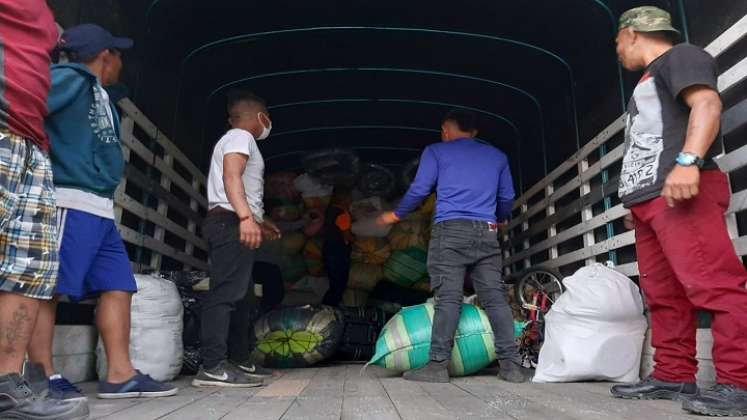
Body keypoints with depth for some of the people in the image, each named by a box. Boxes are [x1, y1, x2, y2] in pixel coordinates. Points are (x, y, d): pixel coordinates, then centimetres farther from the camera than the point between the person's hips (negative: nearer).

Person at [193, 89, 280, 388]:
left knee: (242, 297, 11)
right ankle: (213, 367, -19)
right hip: (231, 223, -11)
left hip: (234, 225, 11)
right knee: (226, 293, -16)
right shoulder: (240, 137, -1)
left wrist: (259, 222, 36)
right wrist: (246, 217, -32)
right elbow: (231, 177, -18)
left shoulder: (235, 139, 30)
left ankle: (239, 361, 15)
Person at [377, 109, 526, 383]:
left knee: (448, 298, -8)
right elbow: (507, 197, 24)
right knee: (496, 298, 2)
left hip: (450, 230, -3)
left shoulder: (436, 151, 11)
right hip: (487, 233, 4)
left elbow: (419, 190, 6)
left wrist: (397, 215, 21)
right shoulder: (497, 156, 22)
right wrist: (502, 219, 44)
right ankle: (511, 365, 0)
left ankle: (438, 365, -10)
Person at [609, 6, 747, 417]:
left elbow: (707, 104, -13)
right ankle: (674, 376, 11)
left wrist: (688, 161, -29)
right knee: (663, 293, 7)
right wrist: (636, 199, 24)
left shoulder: (680, 57, 4)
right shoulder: (650, 80, 32)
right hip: (650, 198, 10)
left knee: (712, 284, -15)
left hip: (681, 191, -10)